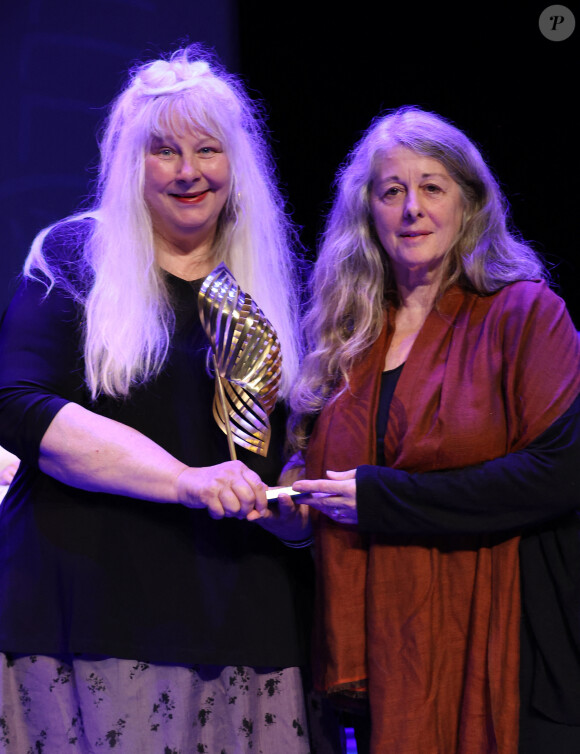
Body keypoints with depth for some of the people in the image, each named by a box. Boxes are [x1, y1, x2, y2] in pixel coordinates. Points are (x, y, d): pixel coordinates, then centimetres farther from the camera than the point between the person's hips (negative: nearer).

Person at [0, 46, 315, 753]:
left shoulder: (264, 281, 13)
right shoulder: (73, 258, 2)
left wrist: (295, 512, -2)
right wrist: (186, 480, -19)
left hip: (235, 615, 3)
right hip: (86, 607, -3)